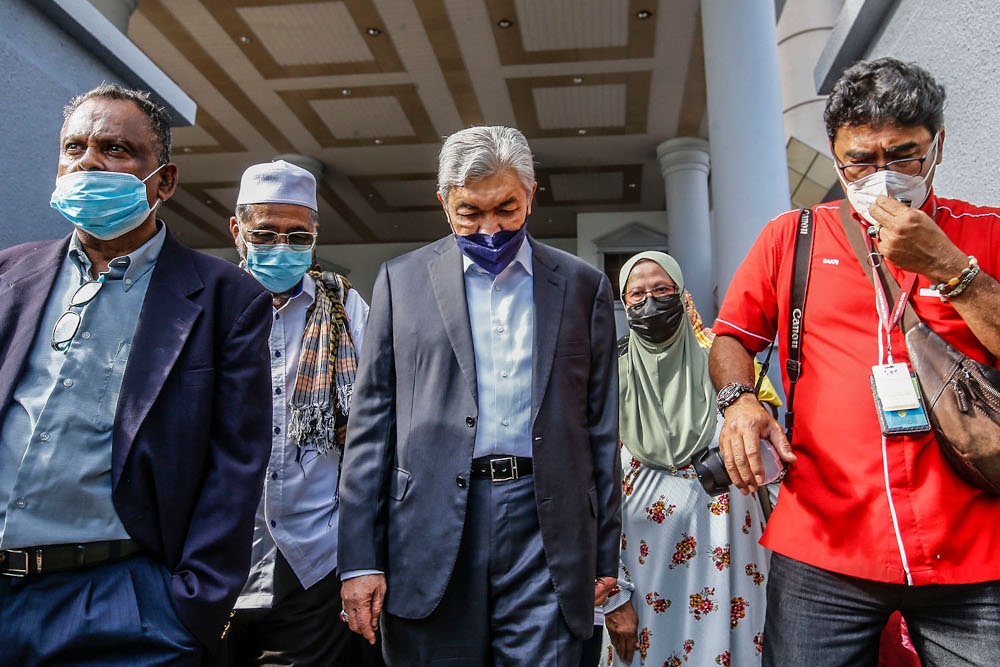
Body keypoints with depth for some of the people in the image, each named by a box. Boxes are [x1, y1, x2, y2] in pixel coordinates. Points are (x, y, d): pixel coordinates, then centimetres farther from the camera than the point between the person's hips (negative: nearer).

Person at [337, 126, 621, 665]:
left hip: (547, 531, 1)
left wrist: (605, 556, 8)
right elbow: (371, 421, 4)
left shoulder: (583, 286, 8)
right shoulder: (401, 280, 7)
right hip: (431, 531, 0)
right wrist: (360, 559, -1)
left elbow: (601, 426, 9)